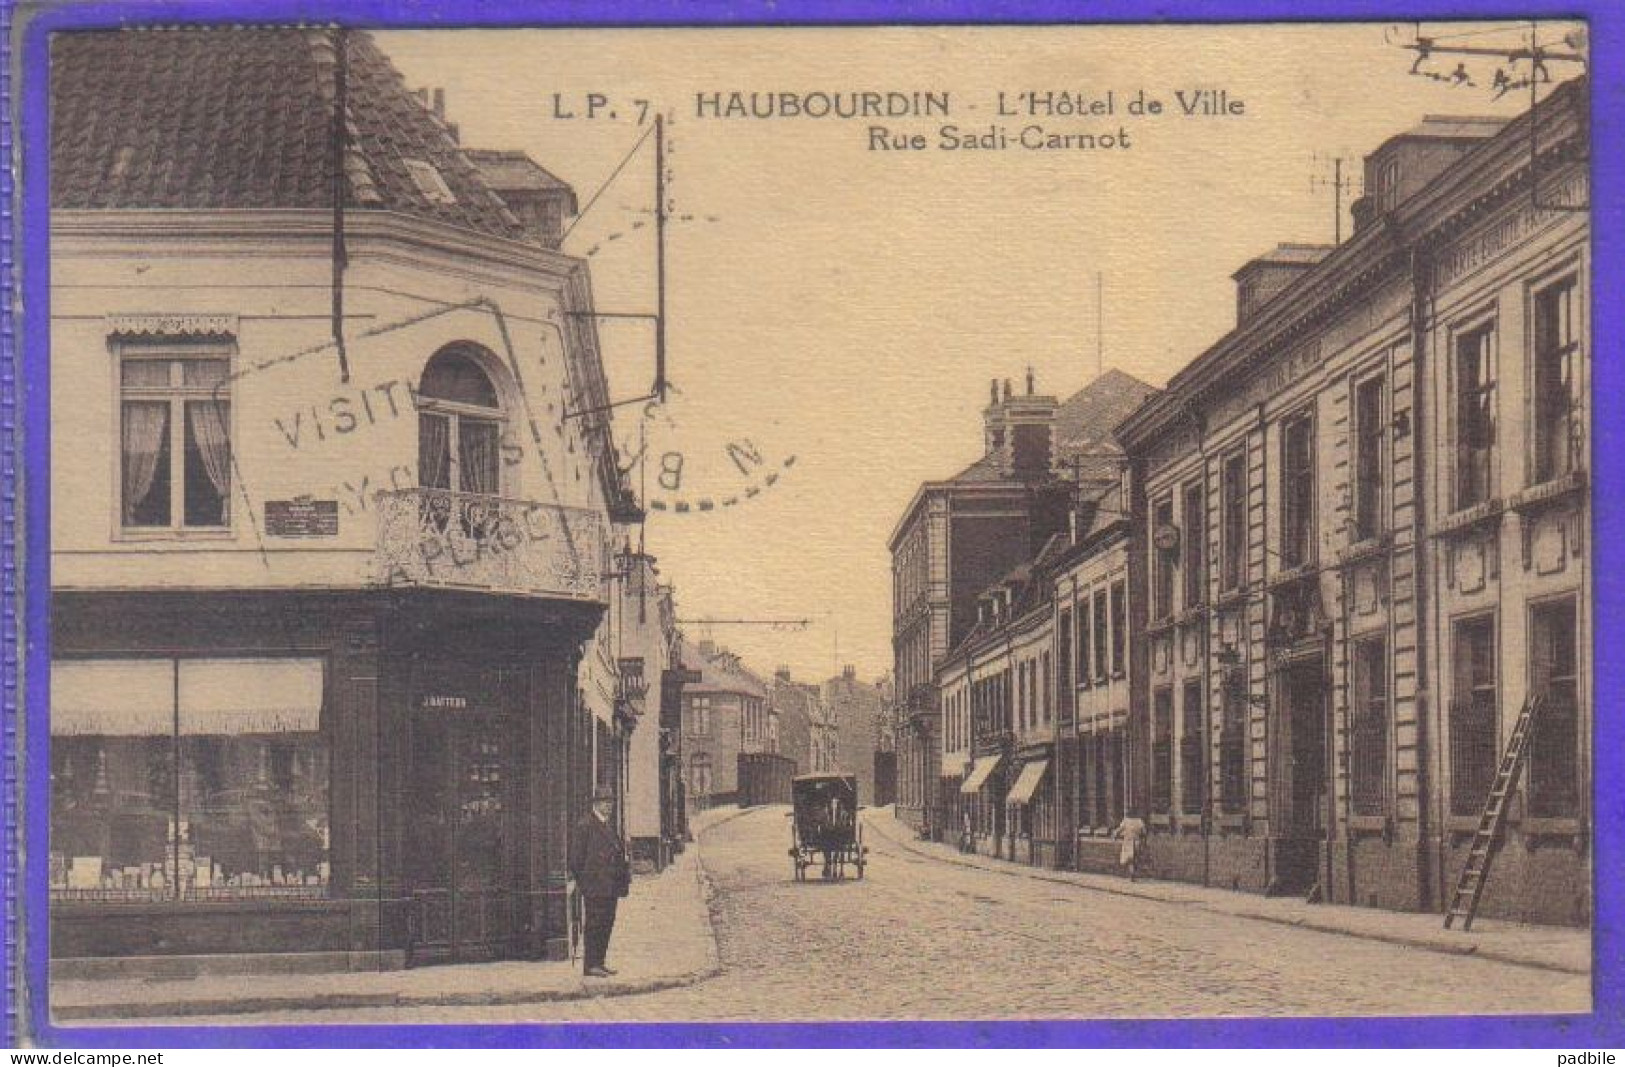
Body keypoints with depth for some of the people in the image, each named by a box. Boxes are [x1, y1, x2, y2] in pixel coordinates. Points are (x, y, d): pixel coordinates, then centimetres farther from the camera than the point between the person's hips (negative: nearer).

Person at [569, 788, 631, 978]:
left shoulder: (609, 825, 19)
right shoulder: (584, 824, -7)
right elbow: (576, 856, -10)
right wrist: (581, 881, -12)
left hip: (611, 886, 9)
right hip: (594, 885, -9)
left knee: (607, 923, 9)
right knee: (594, 924, -8)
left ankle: (598, 963, 15)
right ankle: (590, 965, -6)